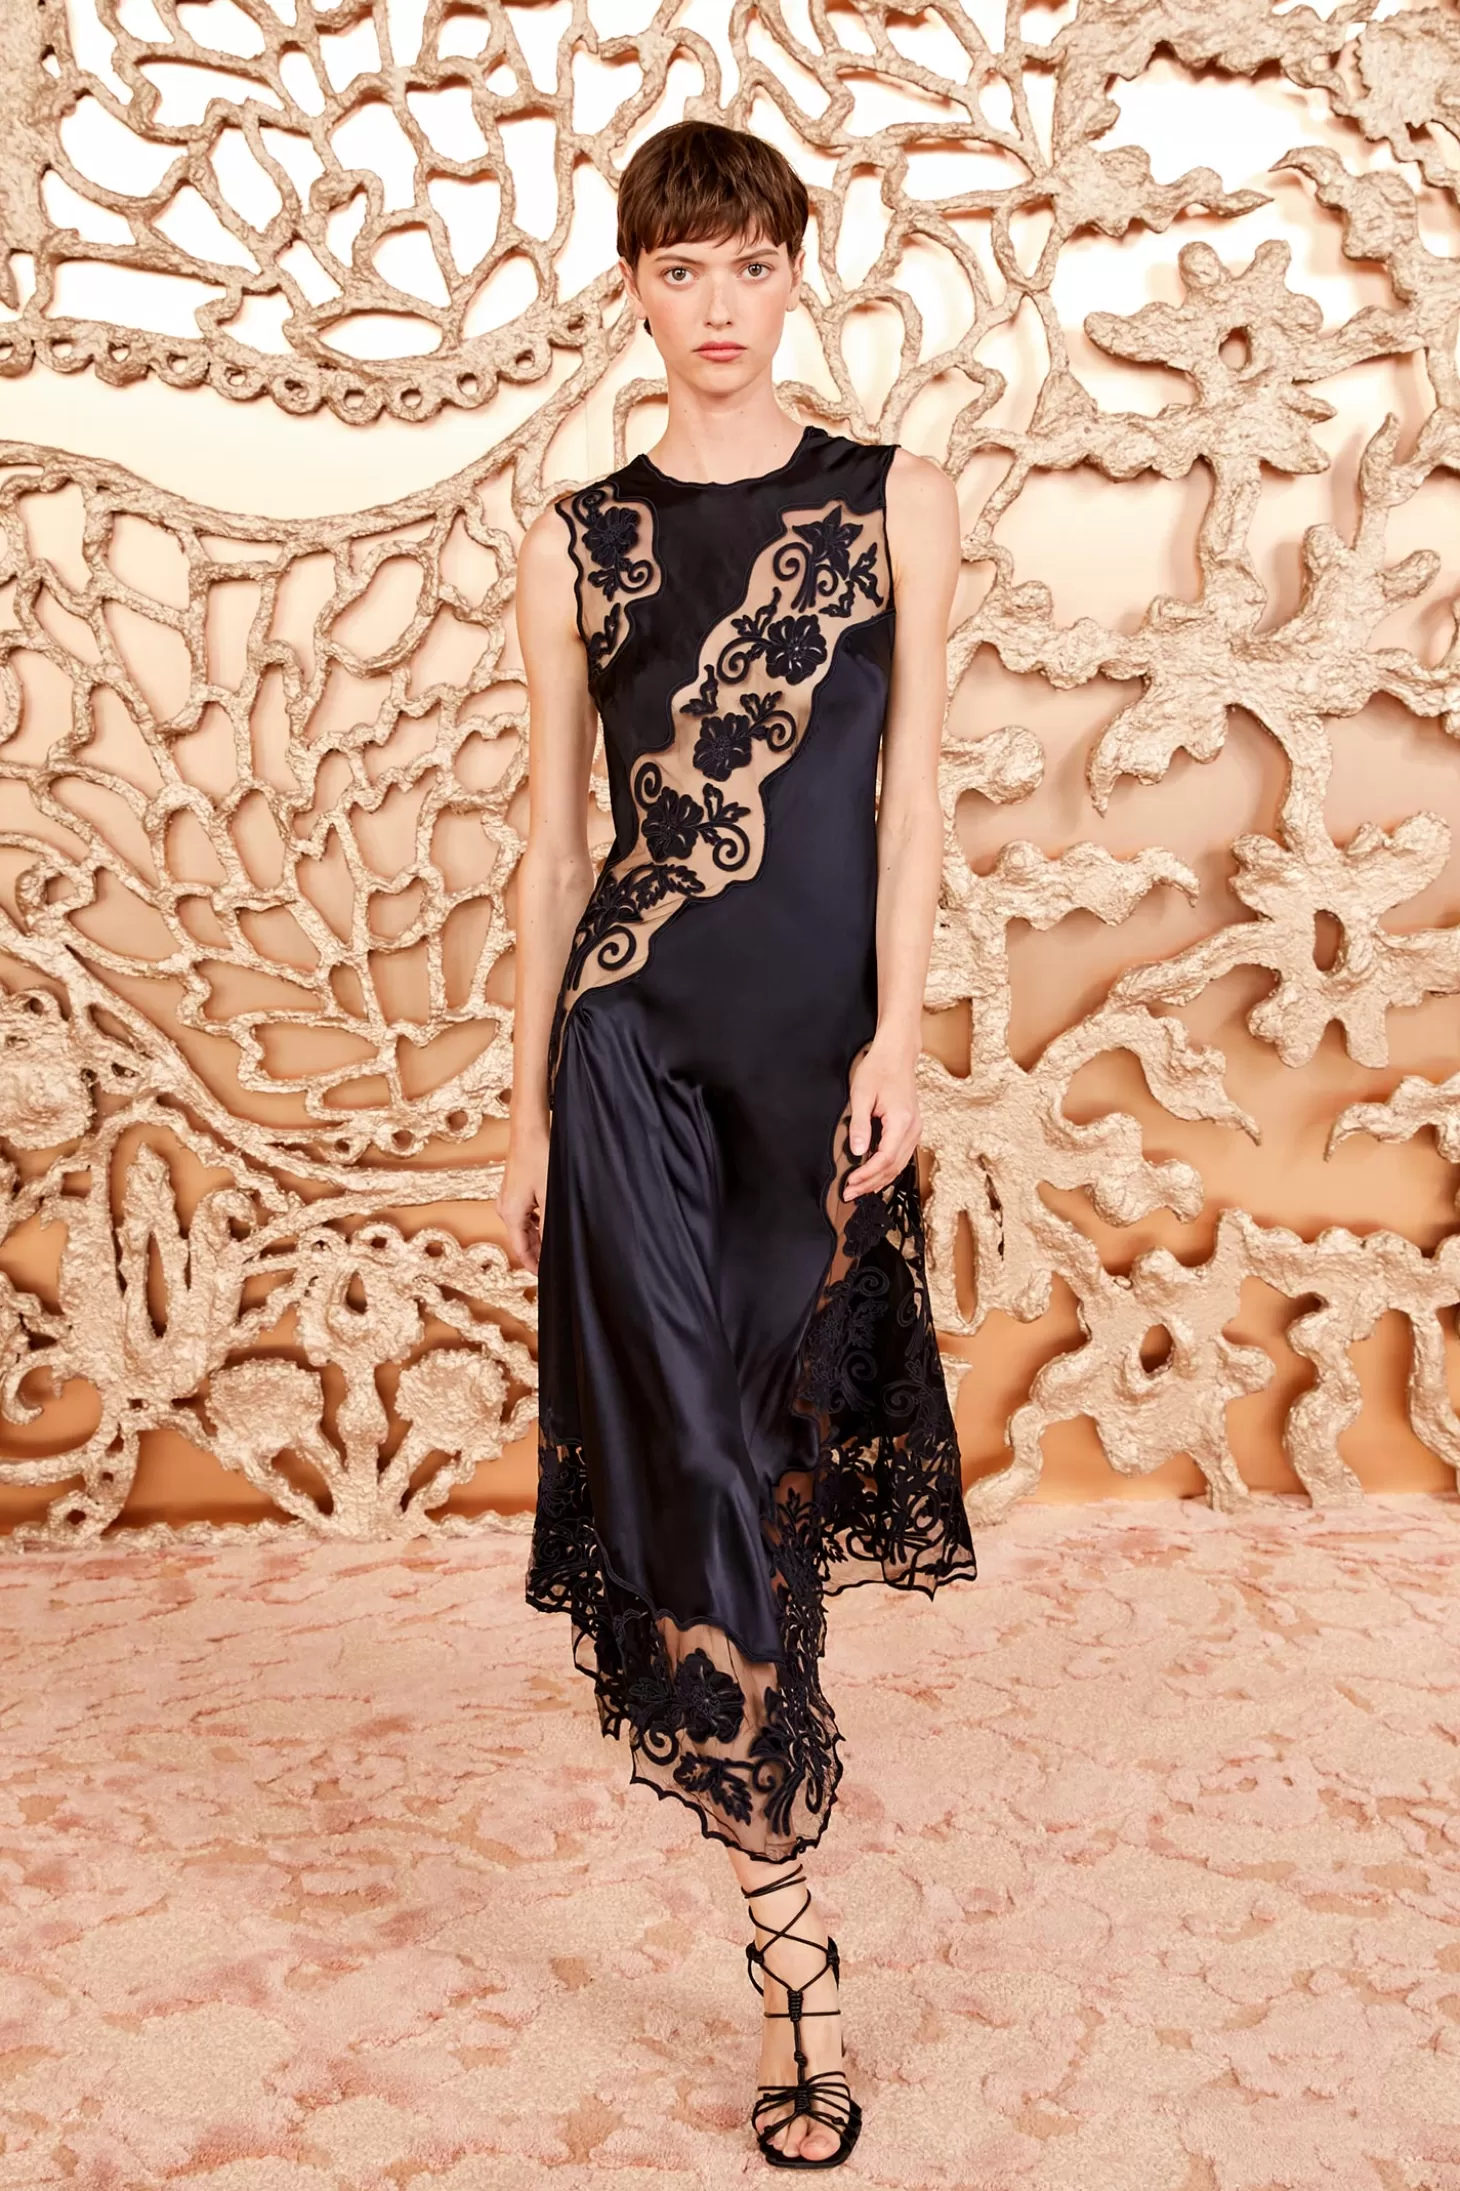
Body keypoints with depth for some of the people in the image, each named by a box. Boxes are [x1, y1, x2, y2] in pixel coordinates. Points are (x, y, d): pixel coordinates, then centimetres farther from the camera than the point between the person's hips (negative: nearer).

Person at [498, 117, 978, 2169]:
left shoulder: (899, 501, 7)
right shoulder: (578, 541, 8)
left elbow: (910, 790, 0)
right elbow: (553, 838, 8)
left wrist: (899, 1042, -9)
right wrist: (527, 1105, 6)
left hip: (821, 1031, 0)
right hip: (636, 1028, 0)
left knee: (786, 1428, 10)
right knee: (689, 1449, -5)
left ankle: (746, 1802, 38)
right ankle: (795, 1952, 8)